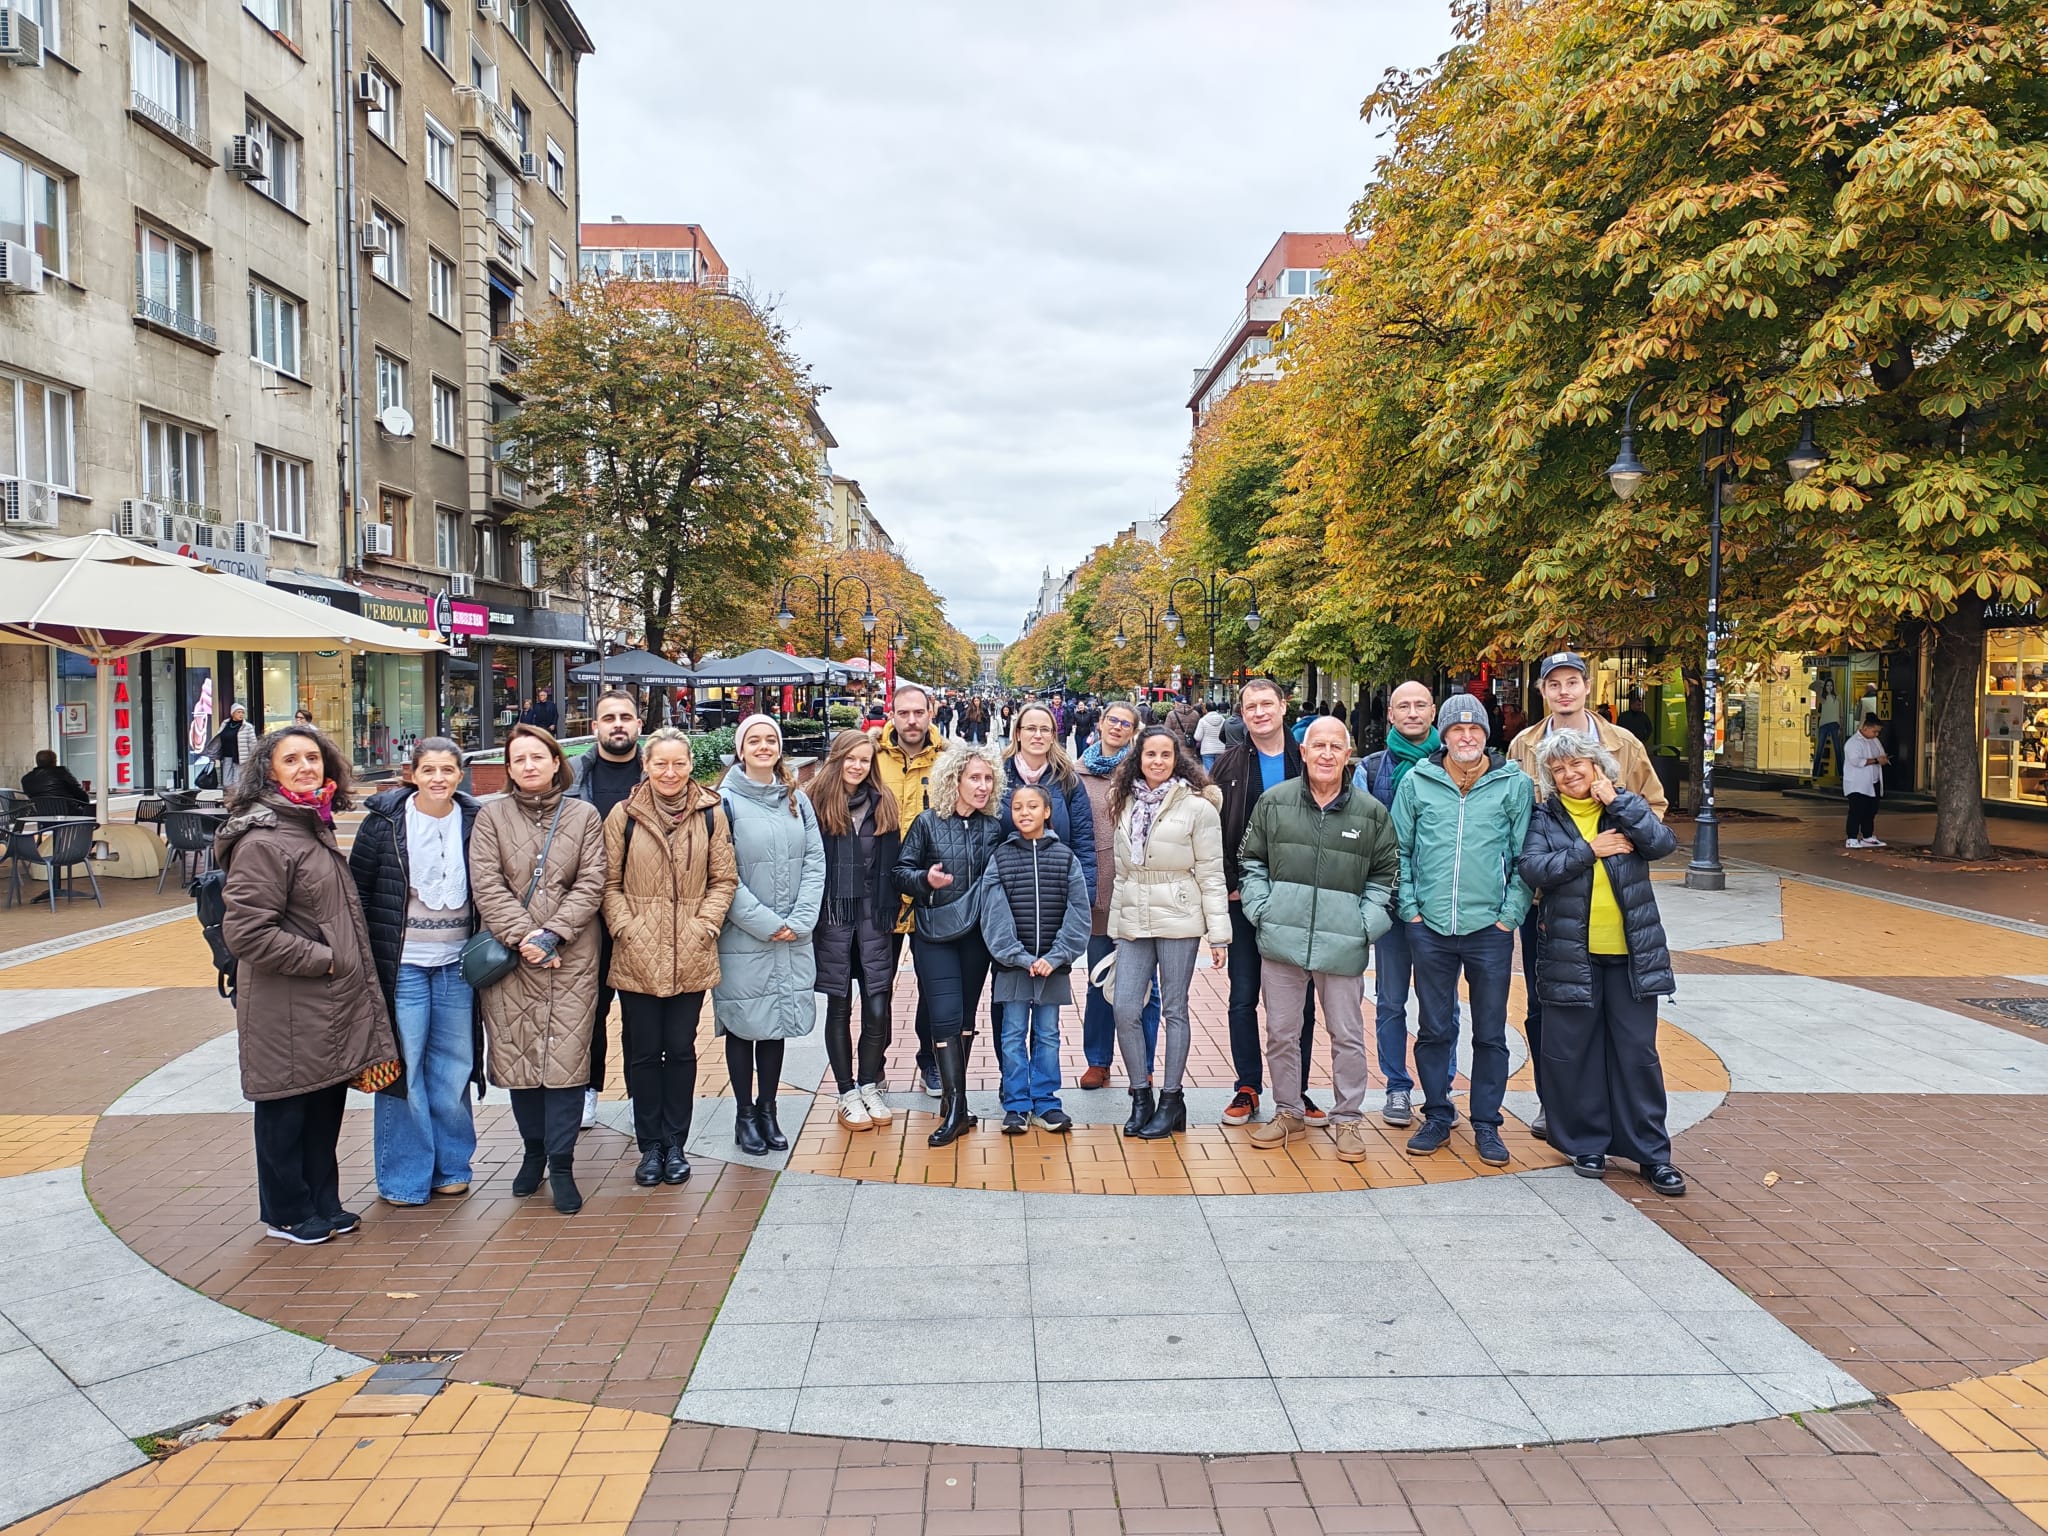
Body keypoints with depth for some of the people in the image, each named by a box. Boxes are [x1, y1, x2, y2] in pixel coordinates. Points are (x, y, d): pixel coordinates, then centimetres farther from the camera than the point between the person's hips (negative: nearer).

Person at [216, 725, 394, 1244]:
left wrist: (347, 965, 14)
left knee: (327, 1106, 17)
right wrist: (321, 959, -17)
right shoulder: (263, 841, -18)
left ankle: (323, 1205, 31)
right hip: (287, 1011, -9)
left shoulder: (316, 826, 11)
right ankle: (287, 1214, 23)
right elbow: (245, 931, -23)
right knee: (285, 1112, 7)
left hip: (332, 1005, 9)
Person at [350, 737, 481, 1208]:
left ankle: (450, 1166, 23)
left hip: (456, 963, 3)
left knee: (454, 1065, 9)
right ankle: (404, 1177, 13)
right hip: (402, 963, -2)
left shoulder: (474, 821, 3)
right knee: (403, 1066, 1)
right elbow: (358, 887, 0)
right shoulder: (385, 820, -4)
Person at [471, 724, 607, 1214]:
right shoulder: (491, 815, 6)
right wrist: (522, 936, -13)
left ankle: (561, 1165, 5)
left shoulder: (584, 815, 6)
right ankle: (534, 1151, 24)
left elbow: (590, 884, 0)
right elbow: (486, 883, -3)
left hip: (571, 958, -1)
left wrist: (553, 933, -12)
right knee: (517, 1057, 6)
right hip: (508, 957, 1)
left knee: (566, 1058, -4)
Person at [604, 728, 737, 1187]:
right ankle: (650, 1146, 20)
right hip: (637, 956, 0)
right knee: (643, 1052, 7)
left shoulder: (710, 814, 3)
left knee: (681, 1049, 9)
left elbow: (724, 879, 5)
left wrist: (705, 925, -7)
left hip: (690, 957, 1)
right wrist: (626, 930, -10)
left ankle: (676, 1144, 22)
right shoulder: (623, 815, 0)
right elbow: (609, 884, 2)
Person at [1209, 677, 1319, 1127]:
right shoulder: (1229, 765, 3)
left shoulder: (1307, 762, 2)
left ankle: (1296, 1090, 18)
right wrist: (1228, 885, -6)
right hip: (1244, 899, 0)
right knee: (1243, 998, 6)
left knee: (1299, 1000, 7)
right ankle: (1248, 1089, 16)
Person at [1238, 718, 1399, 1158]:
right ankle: (1288, 1113, 26)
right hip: (1280, 940, 1)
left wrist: (1366, 922, -1)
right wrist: (1260, 910, 0)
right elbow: (1252, 861, 11)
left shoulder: (1371, 812, 2)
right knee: (1280, 1031, 10)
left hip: (1343, 946, -1)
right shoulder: (1274, 802, 3)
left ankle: (1348, 1118, 20)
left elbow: (1385, 873, 10)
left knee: (1347, 1035, 6)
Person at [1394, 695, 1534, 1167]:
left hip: (1489, 930, -1)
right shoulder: (1417, 781, 2)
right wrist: (1409, 908, -1)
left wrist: (1510, 915, -5)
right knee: (1434, 1030, 11)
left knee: (1490, 1034, 8)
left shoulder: (1515, 784, 0)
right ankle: (1437, 1116, 25)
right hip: (1430, 929, 1)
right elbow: (1398, 850, 6)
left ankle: (1486, 1124, 22)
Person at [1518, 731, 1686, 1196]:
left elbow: (1663, 842, -12)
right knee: (1573, 1053, 5)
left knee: (1637, 1052, 5)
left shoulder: (1626, 807, 7)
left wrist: (1615, 800, -12)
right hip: (1570, 956, 0)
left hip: (1632, 953, 0)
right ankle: (1587, 1144, 20)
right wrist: (1590, 850, -16)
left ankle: (1652, 1153, 14)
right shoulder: (1545, 819, 3)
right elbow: (1534, 868, -14)